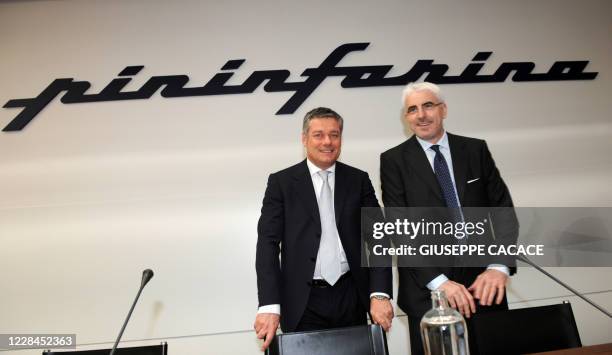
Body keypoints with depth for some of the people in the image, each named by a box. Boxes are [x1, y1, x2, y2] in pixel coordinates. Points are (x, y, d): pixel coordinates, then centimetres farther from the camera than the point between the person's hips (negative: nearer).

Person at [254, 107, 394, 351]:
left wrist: (380, 294, -11)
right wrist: (269, 306, -16)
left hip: (352, 298, 2)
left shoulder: (358, 180, 6)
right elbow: (268, 242, -7)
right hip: (304, 304, -2)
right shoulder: (281, 182, -1)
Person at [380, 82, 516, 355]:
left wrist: (499, 266, -11)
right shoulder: (394, 160, -3)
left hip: (482, 282, 3)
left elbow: (502, 209, 3)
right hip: (427, 291, -2)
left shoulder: (476, 150, 6)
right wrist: (438, 281, -17)